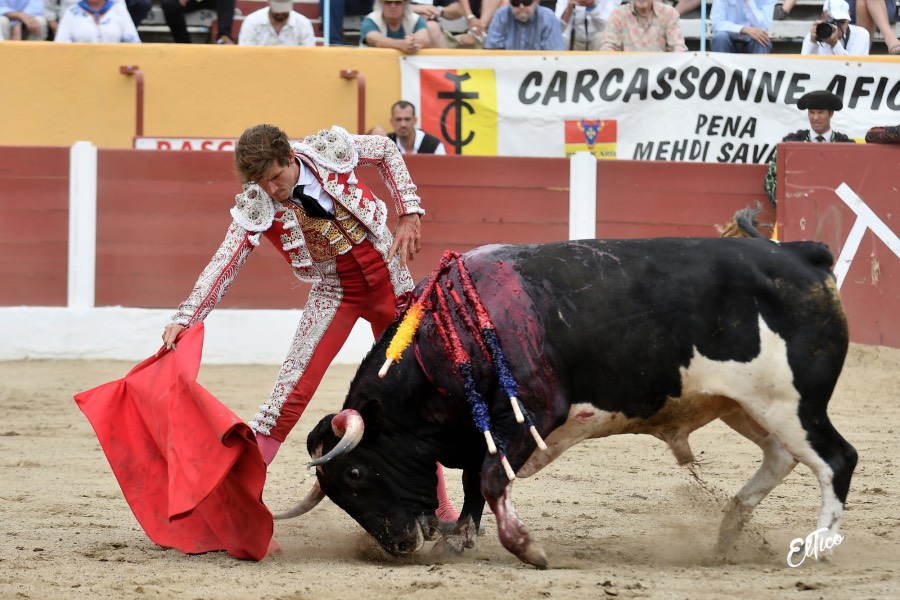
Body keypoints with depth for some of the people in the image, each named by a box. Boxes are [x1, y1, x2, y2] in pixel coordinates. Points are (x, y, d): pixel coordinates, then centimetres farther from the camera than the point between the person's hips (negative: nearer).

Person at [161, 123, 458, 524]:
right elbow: (224, 263, -24)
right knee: (292, 390, -17)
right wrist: (185, 318, -35)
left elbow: (386, 151, 2)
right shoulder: (257, 207, -17)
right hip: (334, 293, -1)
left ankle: (439, 503, 21)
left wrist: (409, 213, -6)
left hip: (389, 280, 2)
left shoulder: (330, 149, -16)